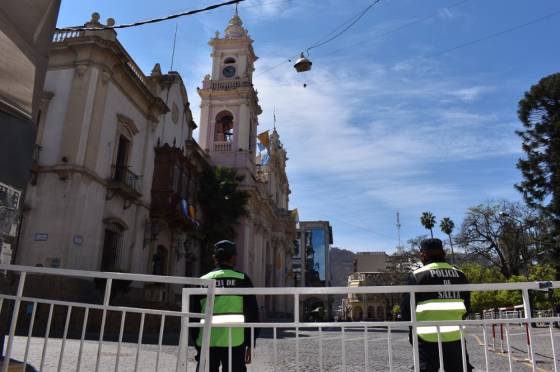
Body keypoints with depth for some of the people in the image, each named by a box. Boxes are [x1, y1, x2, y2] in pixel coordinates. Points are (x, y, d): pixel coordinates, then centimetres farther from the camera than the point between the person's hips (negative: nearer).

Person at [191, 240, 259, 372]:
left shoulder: (203, 281, 7)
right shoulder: (242, 280, 0)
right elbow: (252, 313, -1)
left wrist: (197, 343, 18)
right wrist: (250, 344, 6)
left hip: (206, 343, 2)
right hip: (233, 342, -2)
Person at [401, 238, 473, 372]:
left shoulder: (417, 276, -6)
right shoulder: (459, 274, 8)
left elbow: (406, 308, -6)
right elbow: (466, 307, 14)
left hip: (428, 337, -4)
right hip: (455, 336, 4)